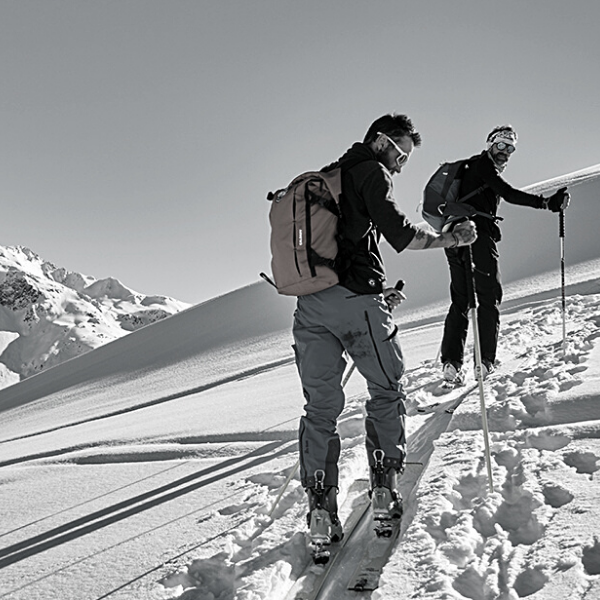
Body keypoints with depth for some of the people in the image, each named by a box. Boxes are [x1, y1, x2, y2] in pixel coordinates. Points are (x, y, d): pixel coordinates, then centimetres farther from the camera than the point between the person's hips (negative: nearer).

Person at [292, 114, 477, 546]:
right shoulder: (370, 171, 2)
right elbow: (397, 231, -13)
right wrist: (448, 239, -1)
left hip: (309, 304, 7)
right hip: (354, 298, -6)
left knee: (321, 406, 8)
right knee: (386, 389, 12)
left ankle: (320, 505, 3)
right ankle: (385, 489, 11)